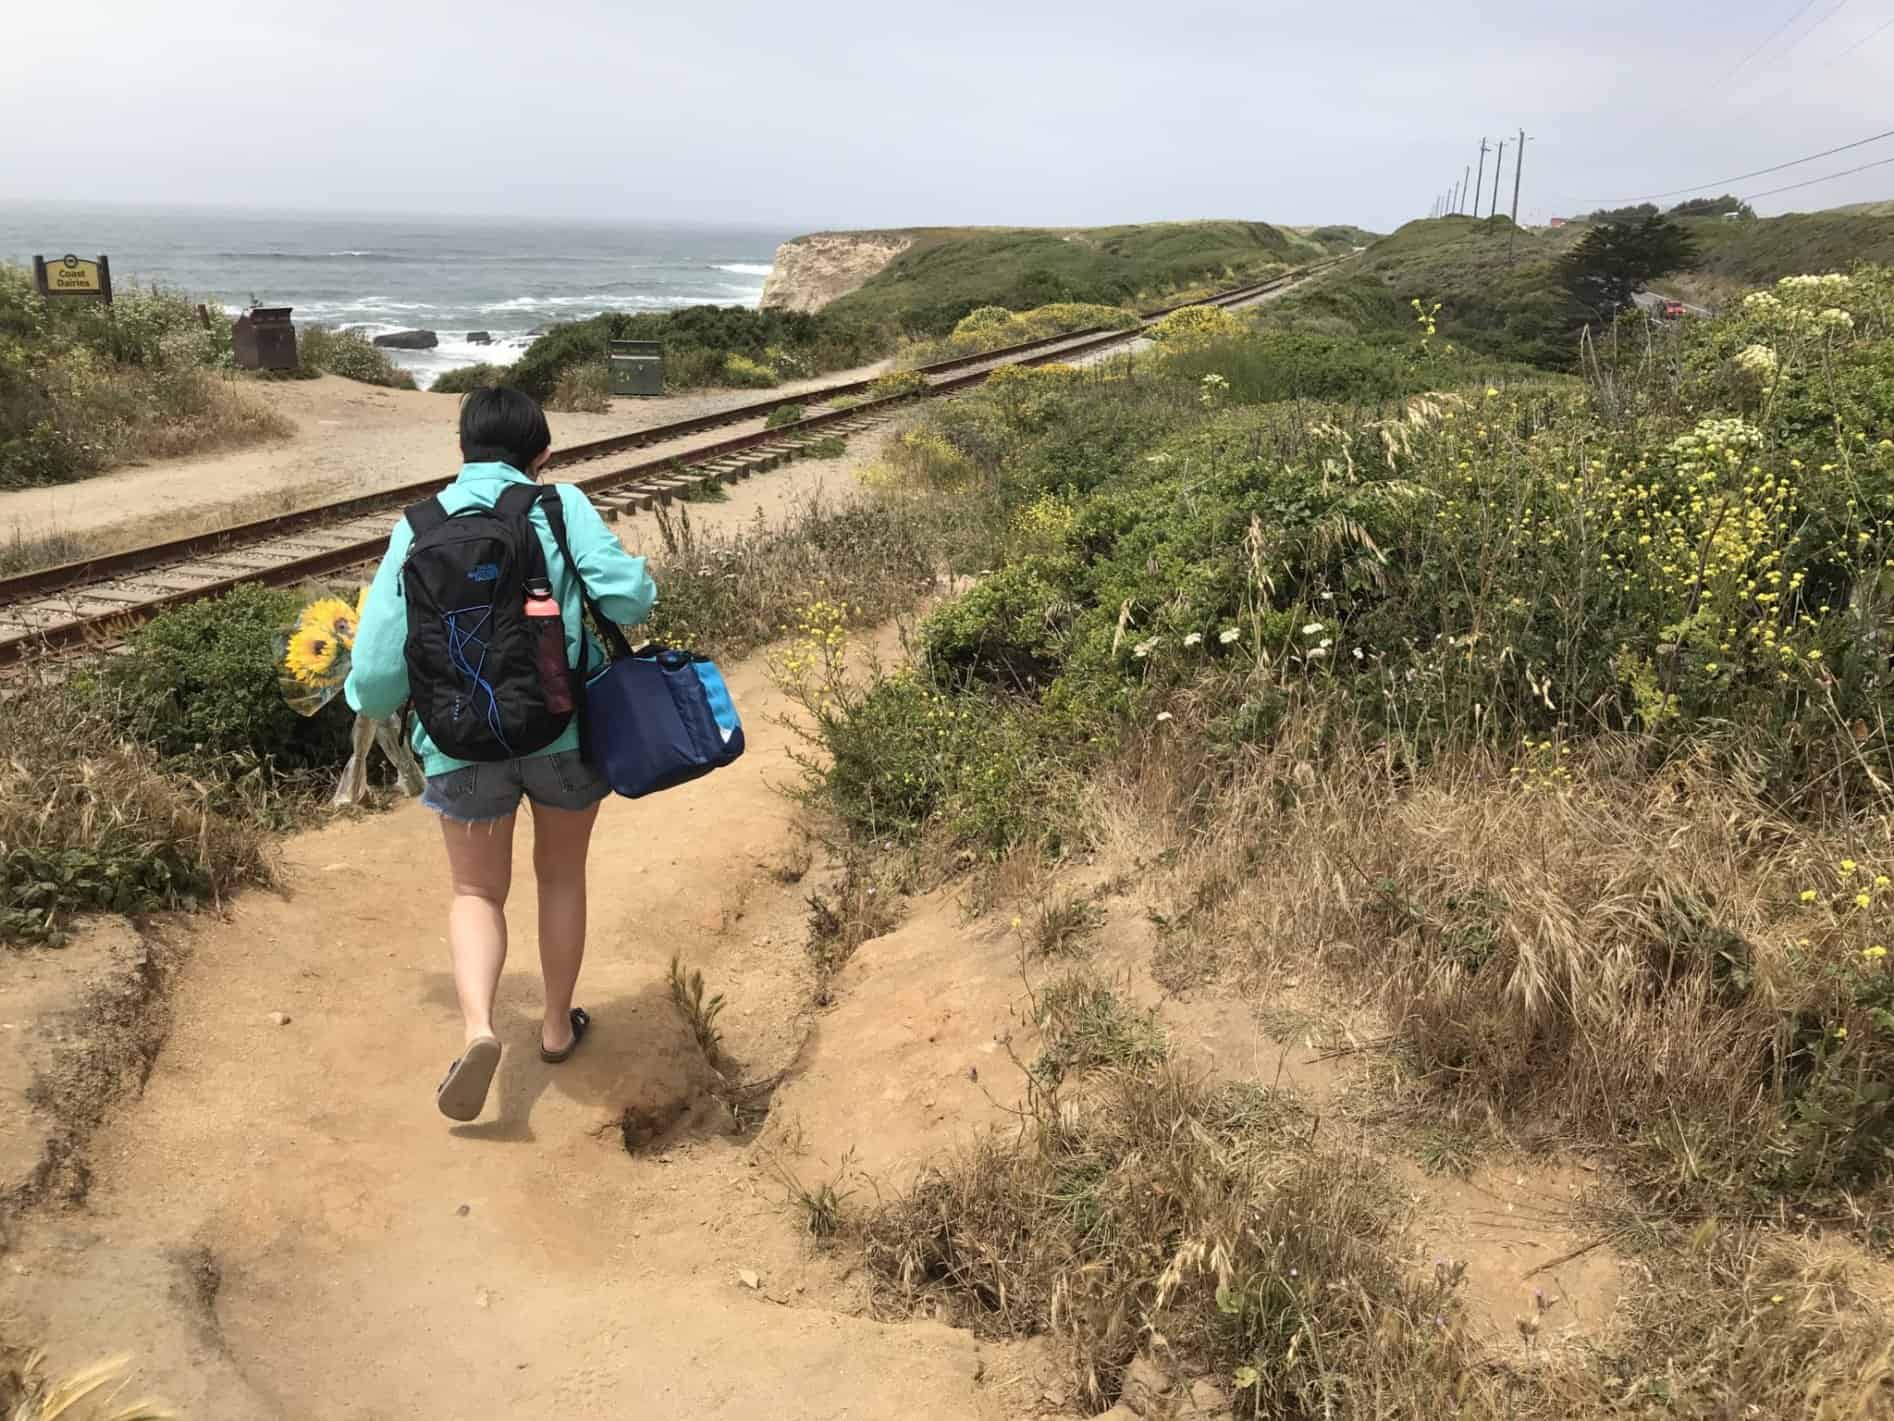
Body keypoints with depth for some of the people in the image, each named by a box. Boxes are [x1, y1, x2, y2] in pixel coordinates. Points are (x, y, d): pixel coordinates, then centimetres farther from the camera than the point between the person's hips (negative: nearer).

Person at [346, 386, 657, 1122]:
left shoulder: (421, 526, 0)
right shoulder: (562, 506, -5)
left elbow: (382, 656, -2)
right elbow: (627, 597, -17)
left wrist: (367, 698, 20)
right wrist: (635, 577, 6)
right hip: (567, 727, 0)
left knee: (476, 892, 18)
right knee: (562, 877, 23)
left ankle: (477, 1027, -5)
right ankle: (557, 1025, 35)